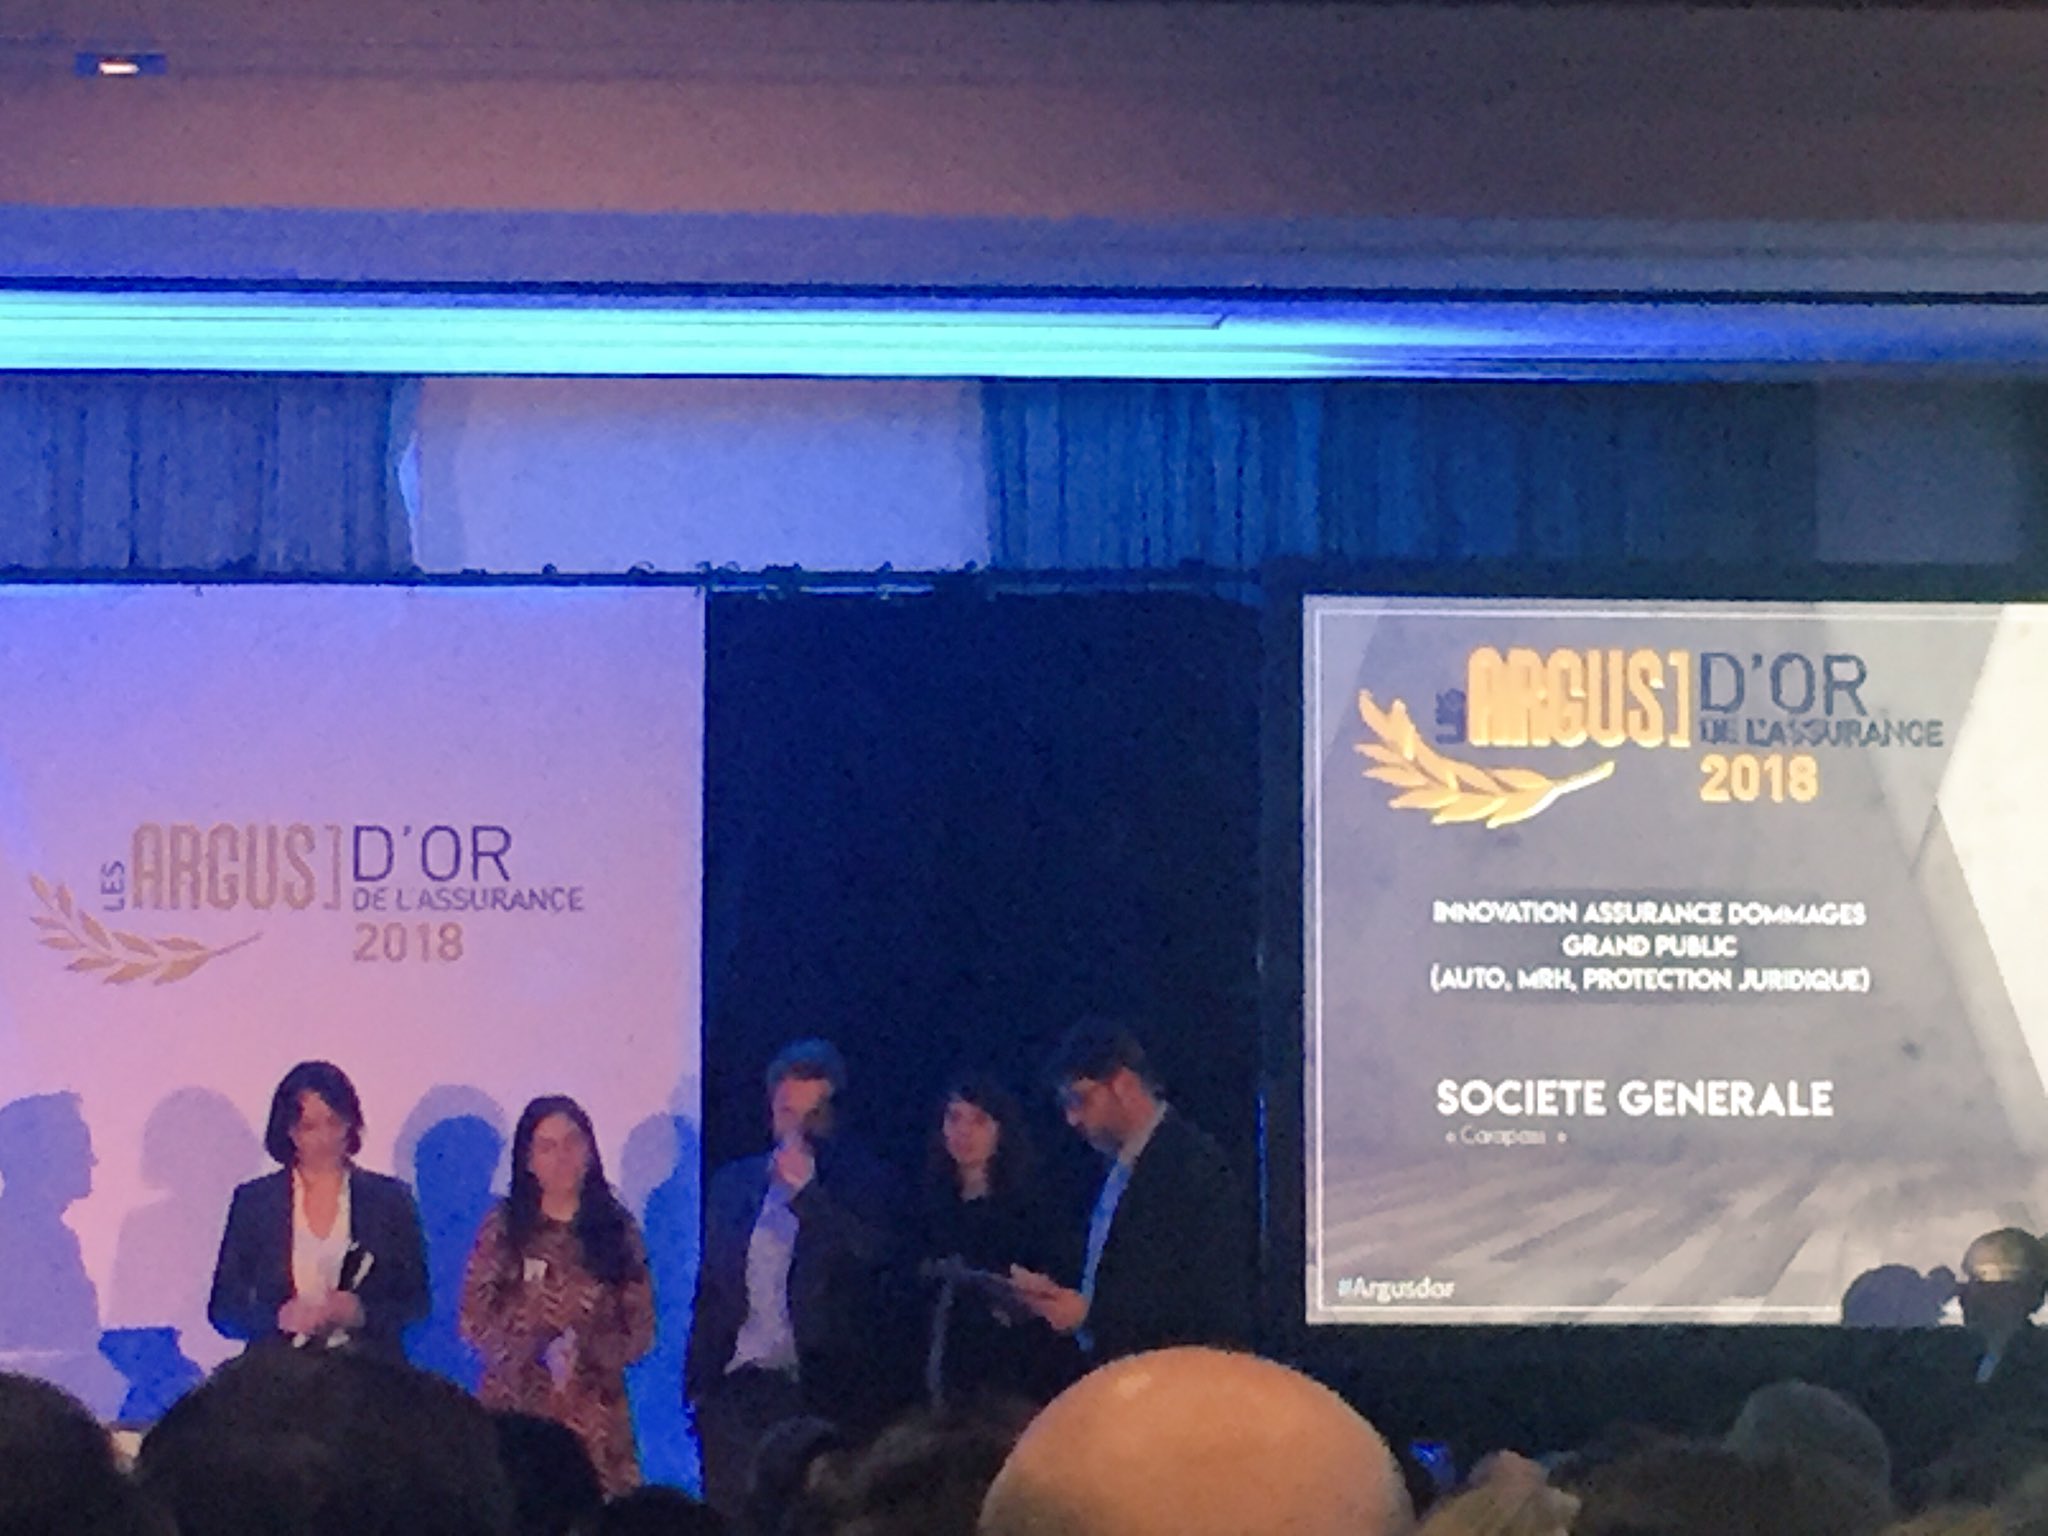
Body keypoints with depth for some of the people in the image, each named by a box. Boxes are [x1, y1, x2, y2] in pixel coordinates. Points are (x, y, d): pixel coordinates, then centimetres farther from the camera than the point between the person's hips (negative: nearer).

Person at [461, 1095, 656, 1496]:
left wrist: (583, 1351, -9)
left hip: (595, 1418, 1)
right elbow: (474, 1324, 3)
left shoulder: (617, 1230, 9)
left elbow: (642, 1331, 6)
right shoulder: (502, 1229, 6)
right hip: (515, 1410, -1)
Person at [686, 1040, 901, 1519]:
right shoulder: (733, 1182, 16)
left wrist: (805, 1190, -15)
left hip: (825, 1392, -3)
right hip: (738, 1390, 3)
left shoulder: (861, 1182, 4)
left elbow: (876, 1255, -12)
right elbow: (710, 1287, 18)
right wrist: (697, 1385, 11)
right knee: (732, 1520, -1)